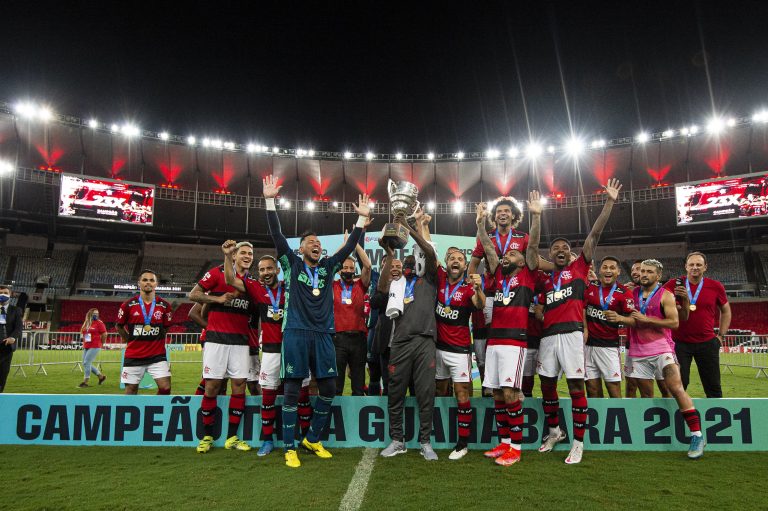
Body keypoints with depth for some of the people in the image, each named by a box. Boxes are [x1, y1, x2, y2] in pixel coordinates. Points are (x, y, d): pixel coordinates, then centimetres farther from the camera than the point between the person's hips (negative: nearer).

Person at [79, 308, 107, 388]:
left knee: (86, 363, -10)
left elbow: (104, 335, -7)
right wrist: (84, 344, 18)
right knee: (87, 364, 11)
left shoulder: (99, 323, -8)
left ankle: (85, 382, 2)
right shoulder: (86, 323, 11)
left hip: (95, 347, -8)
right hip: (86, 347, 8)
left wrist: (101, 344, 4)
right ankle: (101, 376, 25)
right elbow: (83, 333, 24)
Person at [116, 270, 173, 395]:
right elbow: (119, 326, 11)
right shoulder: (128, 305, -3)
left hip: (157, 355, 0)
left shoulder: (164, 305, -1)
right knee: (131, 390, 9)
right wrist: (131, 341, 12)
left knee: (165, 387, -10)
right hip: (133, 356, 0)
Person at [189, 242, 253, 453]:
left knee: (239, 385, 2)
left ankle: (232, 437, 12)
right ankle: (207, 436, 15)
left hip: (241, 340, 4)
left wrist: (252, 333, 4)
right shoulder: (218, 272, 0)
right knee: (212, 386, -1)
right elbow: (193, 294, -3)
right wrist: (219, 298, -15)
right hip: (217, 338, -4)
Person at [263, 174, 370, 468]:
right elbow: (276, 235, -3)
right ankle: (290, 447, 11)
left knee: (329, 389, 6)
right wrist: (270, 200, -9)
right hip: (296, 334, -4)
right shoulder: (292, 264, 5)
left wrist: (362, 218, 8)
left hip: (323, 335, 4)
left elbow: (349, 246, 12)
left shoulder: (328, 266, 13)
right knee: (292, 389, 0)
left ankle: (312, 439, 25)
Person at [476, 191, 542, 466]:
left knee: (510, 392, -8)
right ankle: (504, 443, 18)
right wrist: (481, 221, 12)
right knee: (497, 393, 8)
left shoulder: (527, 274, 6)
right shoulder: (498, 275, 18)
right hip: (493, 340, 6)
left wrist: (536, 215, -9)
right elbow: (486, 246, 16)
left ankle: (515, 447, 2)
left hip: (515, 341, -5)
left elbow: (533, 244, -3)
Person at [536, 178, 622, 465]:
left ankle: (578, 443, 7)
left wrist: (609, 202, -4)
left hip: (571, 333, -4)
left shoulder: (579, 267, 9)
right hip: (548, 335, 4)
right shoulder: (545, 278, 19)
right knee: (547, 384, 10)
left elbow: (595, 235, 2)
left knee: (576, 386, -3)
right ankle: (554, 431, 30)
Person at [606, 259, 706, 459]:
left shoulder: (665, 296, -2)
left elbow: (674, 322, -10)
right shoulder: (632, 293, 11)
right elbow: (632, 320, 9)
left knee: (676, 388, -15)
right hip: (638, 351, 4)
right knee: (646, 393, 10)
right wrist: (619, 317, -12)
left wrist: (646, 319, -14)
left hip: (661, 348, -4)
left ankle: (697, 435, -8)